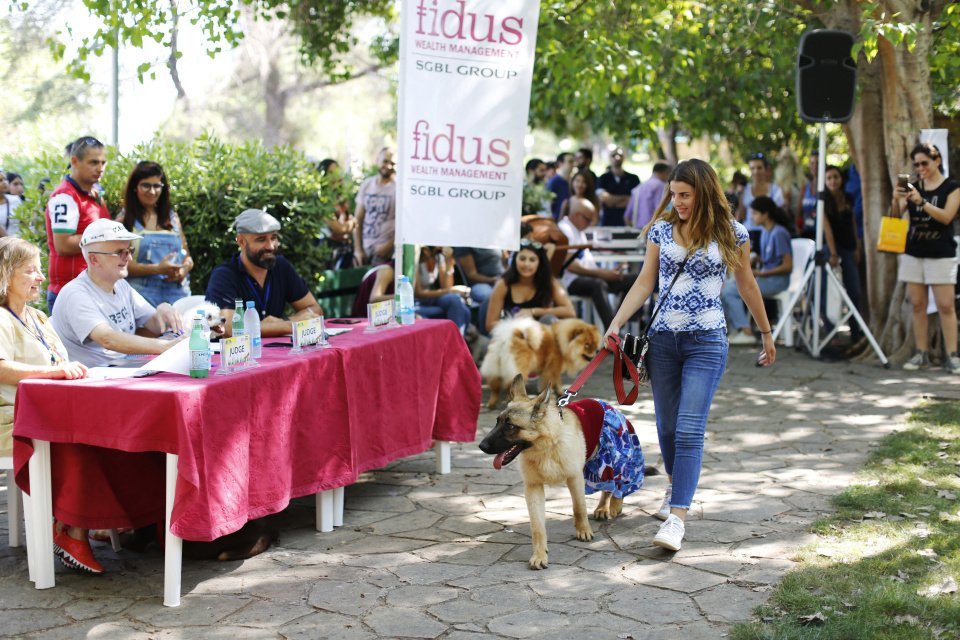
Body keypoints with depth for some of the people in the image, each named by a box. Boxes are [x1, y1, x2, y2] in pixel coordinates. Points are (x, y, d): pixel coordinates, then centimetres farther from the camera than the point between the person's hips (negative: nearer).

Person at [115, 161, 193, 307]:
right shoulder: (125, 220, 3)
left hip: (176, 294, 3)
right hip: (142, 294, -3)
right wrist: (157, 269, -16)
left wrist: (183, 270, -4)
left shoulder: (172, 217, 16)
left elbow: (187, 257, 19)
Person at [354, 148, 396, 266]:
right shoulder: (366, 184, 9)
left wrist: (389, 245, -15)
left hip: (385, 252, -5)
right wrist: (358, 249, 3)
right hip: (365, 248, 5)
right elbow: (358, 220, 10)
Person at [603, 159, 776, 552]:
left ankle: (676, 518, -15)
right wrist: (616, 323, -6)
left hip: (706, 342, -3)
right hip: (663, 339, 3)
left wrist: (766, 334, 17)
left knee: (689, 430, -12)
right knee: (667, 427, 12)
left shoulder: (731, 233, -2)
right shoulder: (661, 229, 4)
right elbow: (644, 283, 6)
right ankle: (676, 487, 37)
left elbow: (747, 286, 10)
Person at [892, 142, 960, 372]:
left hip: (941, 254, -4)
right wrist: (896, 201, -18)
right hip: (913, 252, 4)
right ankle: (921, 354, 6)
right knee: (917, 305, 3)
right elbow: (896, 216, 4)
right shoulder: (913, 187, 11)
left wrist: (921, 202, -25)